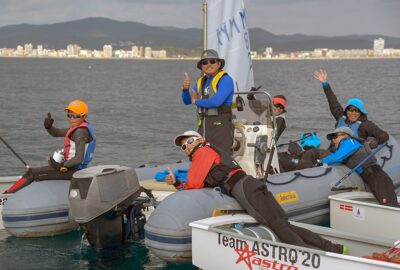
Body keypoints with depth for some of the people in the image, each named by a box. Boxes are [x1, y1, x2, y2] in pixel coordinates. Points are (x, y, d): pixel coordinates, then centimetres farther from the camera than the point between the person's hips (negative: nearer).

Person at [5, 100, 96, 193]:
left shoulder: (80, 132, -19)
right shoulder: (79, 127, 13)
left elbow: (79, 159, -28)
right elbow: (56, 133, 18)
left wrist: (61, 166, -32)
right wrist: (48, 126, -3)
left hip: (73, 170, -11)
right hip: (74, 168, 11)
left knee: (32, 173, -11)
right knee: (32, 172, 16)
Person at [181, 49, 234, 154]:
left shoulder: (225, 79, -8)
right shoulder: (200, 81, 17)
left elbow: (217, 101, -21)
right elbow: (187, 101, 22)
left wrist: (197, 102, -4)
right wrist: (185, 89, -1)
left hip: (220, 126, -7)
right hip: (203, 126, 7)